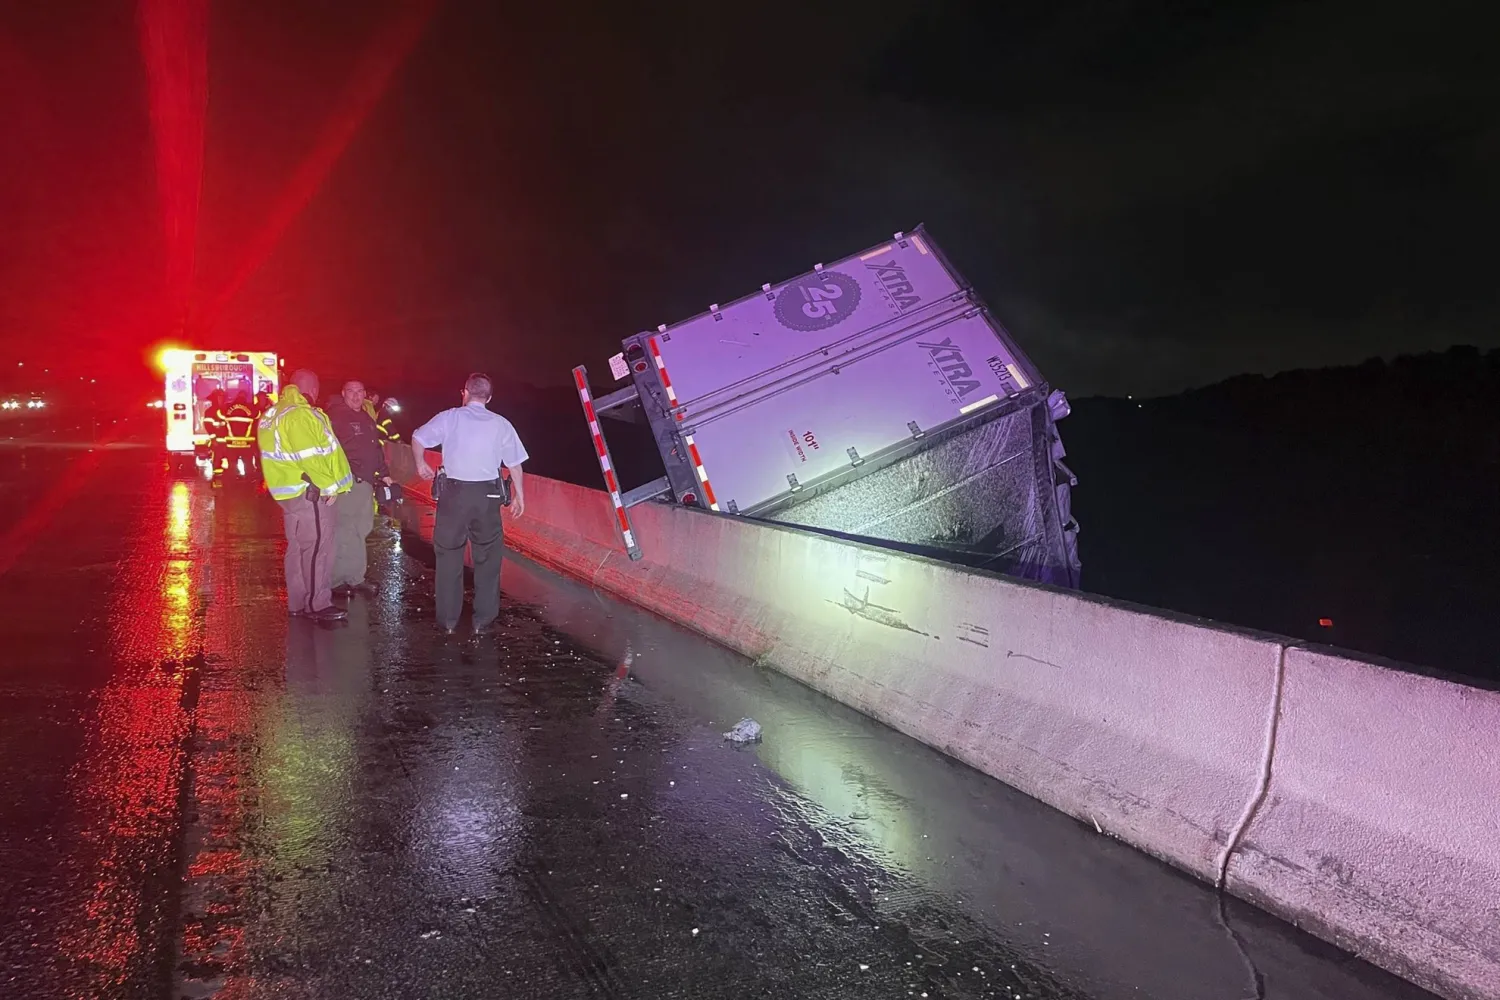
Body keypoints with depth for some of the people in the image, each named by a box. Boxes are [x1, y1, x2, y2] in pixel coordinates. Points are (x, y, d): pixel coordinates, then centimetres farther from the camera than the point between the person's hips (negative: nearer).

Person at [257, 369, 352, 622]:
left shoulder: (273, 414, 15)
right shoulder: (300, 415, -18)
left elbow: (283, 453, 16)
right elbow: (312, 457, -22)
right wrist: (330, 486, -15)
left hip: (290, 489, 10)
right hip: (309, 491, -10)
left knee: (298, 547, 15)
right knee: (317, 547, -5)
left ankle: (298, 602, 21)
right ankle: (318, 605, -3)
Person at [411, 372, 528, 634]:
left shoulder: (449, 417, 2)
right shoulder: (501, 424, 2)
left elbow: (418, 438, 9)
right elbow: (514, 464, 3)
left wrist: (421, 464, 25)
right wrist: (519, 496, 13)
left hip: (454, 493, 0)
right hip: (488, 495, 0)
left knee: (449, 556, 10)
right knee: (487, 558, 9)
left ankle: (448, 619, 15)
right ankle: (483, 620, 11)